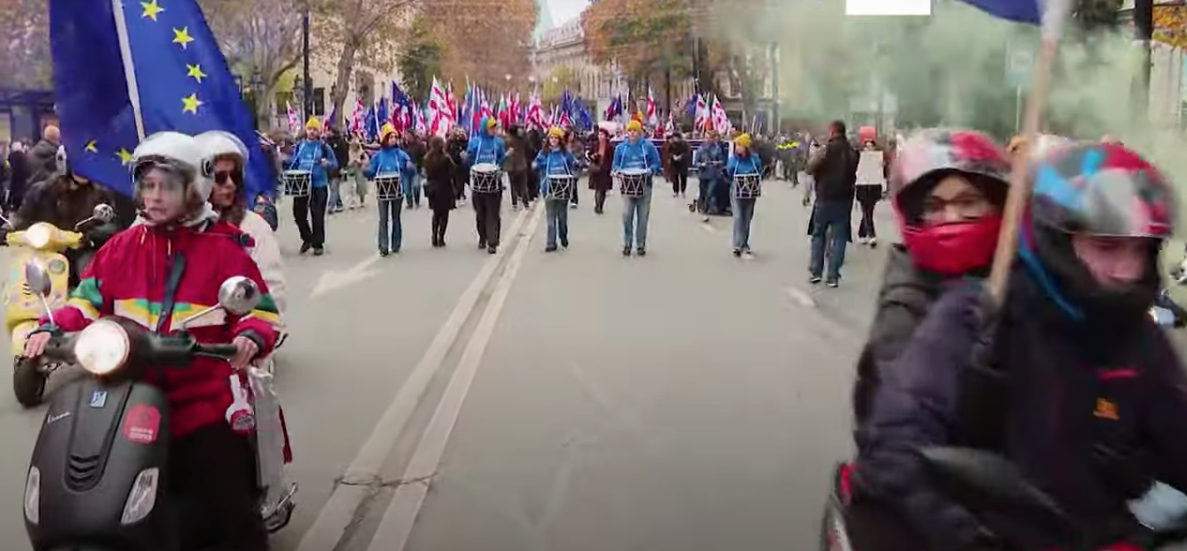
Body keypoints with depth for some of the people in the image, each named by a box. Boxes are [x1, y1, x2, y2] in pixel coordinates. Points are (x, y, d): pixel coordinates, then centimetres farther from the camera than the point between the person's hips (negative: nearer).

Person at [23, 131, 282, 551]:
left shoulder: (223, 248, -2)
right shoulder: (121, 248, 9)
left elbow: (259, 306, -4)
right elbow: (87, 298, 11)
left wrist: (251, 337, -25)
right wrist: (51, 329, -7)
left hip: (204, 403, -4)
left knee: (229, 511, -5)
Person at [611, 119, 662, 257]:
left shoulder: (648, 146, -1)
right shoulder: (620, 148, 5)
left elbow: (656, 164, 2)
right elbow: (615, 165, 11)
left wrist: (650, 170, -18)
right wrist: (617, 170, -11)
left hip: (644, 185, -1)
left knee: (643, 217, 4)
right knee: (626, 215, -9)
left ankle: (641, 245, 14)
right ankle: (627, 244, 4)